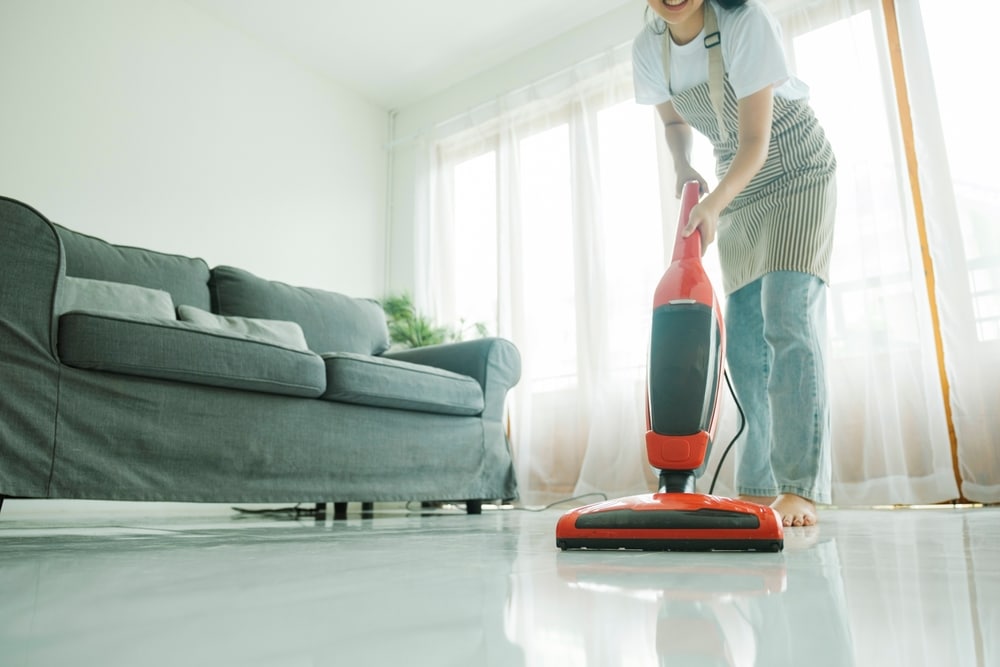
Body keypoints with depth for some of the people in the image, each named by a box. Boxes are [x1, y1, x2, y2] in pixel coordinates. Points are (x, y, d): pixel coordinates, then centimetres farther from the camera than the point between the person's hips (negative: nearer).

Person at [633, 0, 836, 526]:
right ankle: (758, 488, 5)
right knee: (744, 336, -1)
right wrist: (683, 167, -6)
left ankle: (801, 489, -18)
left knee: (788, 320, -21)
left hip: (798, 173, -5)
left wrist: (713, 204, -40)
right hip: (737, 185, 5)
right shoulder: (647, 48, -6)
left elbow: (756, 143, -26)